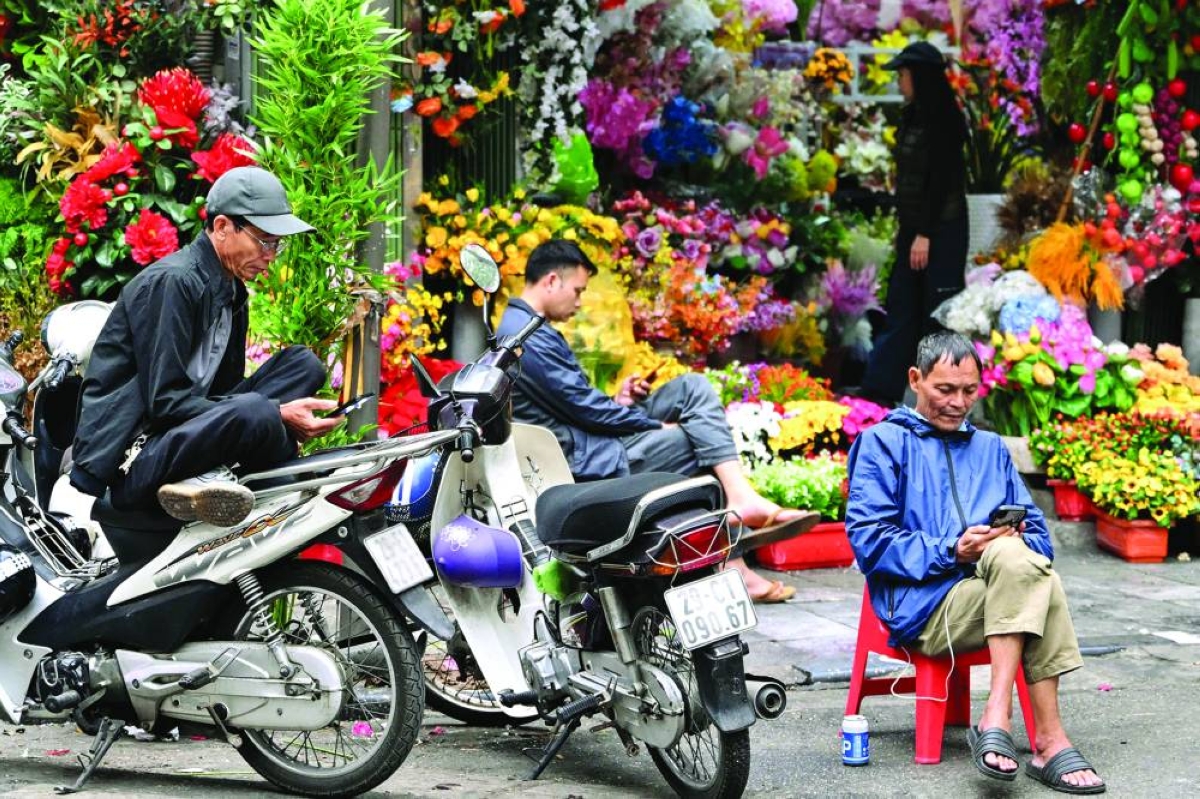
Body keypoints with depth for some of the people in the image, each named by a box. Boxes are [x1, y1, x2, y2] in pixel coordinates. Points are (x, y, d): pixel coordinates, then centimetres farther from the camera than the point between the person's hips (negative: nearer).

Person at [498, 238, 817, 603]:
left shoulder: (520, 328, 16)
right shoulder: (529, 339, -19)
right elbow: (584, 407, -19)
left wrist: (616, 403, 7)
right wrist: (659, 424, -10)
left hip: (590, 438, 10)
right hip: (594, 459, -10)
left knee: (693, 388, 4)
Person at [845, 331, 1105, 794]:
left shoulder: (991, 448, 27)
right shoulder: (883, 443, 10)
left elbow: (1037, 531, 19)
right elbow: (868, 540, -4)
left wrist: (1018, 541, -6)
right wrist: (951, 552, -15)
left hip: (1000, 596, 4)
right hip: (922, 607, -4)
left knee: (1015, 556, -34)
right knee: (1032, 576, -33)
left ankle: (997, 719, -37)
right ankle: (1050, 742, -35)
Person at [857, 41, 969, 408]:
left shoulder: (942, 122, -15)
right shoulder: (912, 117, 11)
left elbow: (942, 180, -19)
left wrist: (925, 234, -20)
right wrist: (904, 227, 16)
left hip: (941, 228, -9)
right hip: (915, 227, 9)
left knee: (937, 311, -2)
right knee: (901, 307, 8)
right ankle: (881, 387, 10)